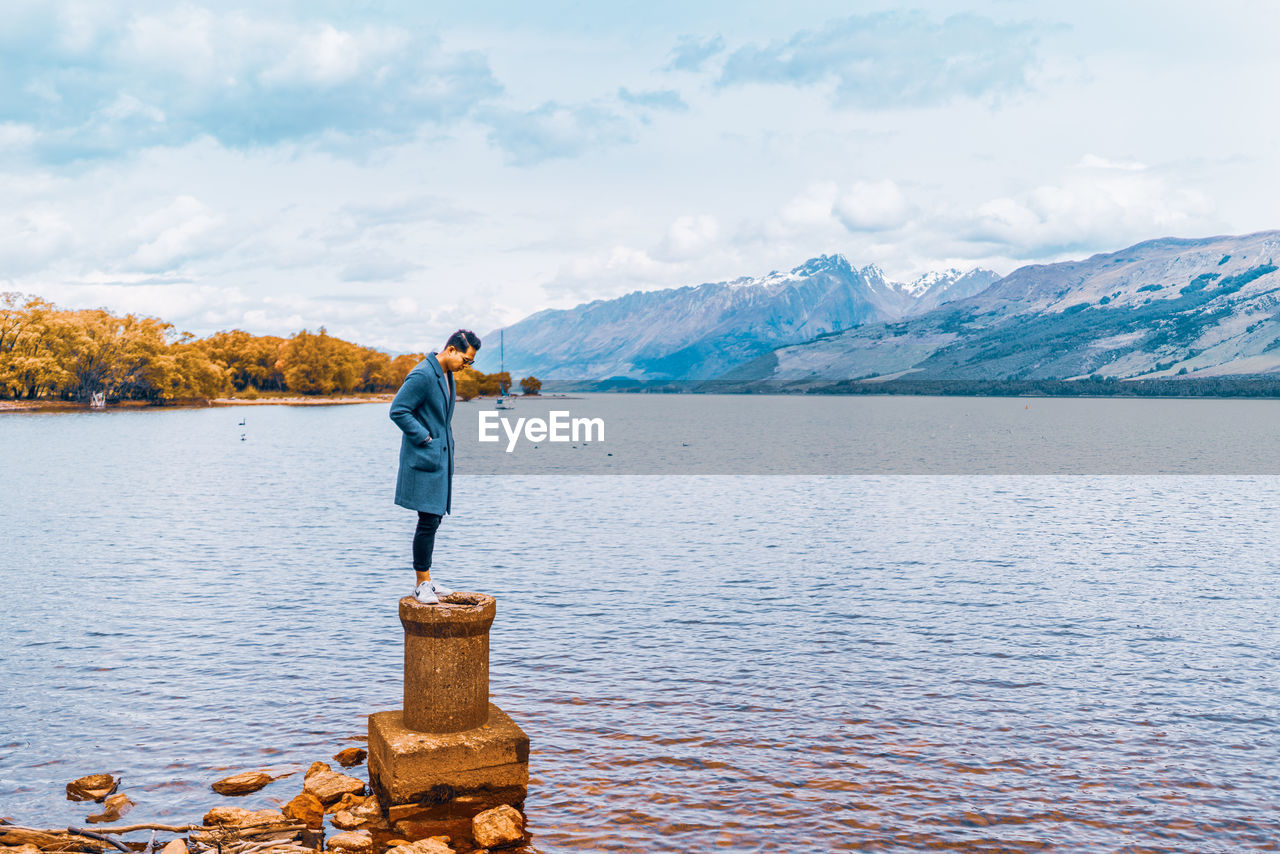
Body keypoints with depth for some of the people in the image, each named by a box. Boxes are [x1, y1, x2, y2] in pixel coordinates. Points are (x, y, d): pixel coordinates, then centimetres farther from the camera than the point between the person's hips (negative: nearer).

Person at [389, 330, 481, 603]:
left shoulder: (446, 374, 13)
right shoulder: (422, 375, -17)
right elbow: (397, 411, -20)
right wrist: (425, 438, -16)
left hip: (440, 457, 10)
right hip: (424, 459, -10)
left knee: (433, 520, 12)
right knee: (428, 521, -8)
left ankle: (426, 581, 20)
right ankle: (423, 584, 0)